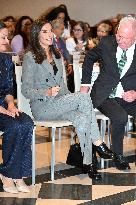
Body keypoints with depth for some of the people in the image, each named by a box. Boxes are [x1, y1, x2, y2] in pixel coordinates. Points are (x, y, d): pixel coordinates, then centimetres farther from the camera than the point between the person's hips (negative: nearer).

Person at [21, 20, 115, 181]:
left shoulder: (56, 55, 17)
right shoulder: (30, 58, -6)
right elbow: (26, 90, -9)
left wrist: (71, 101, 4)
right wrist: (48, 92, -26)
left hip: (59, 104, 6)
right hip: (42, 108, -6)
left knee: (83, 118, -27)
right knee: (84, 97, -26)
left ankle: (87, 162, -24)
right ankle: (97, 142, -15)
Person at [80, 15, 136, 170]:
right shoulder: (107, 43, -2)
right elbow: (90, 58, 17)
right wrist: (85, 84, 13)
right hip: (105, 95, -1)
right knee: (120, 117, -30)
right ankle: (118, 155, -8)